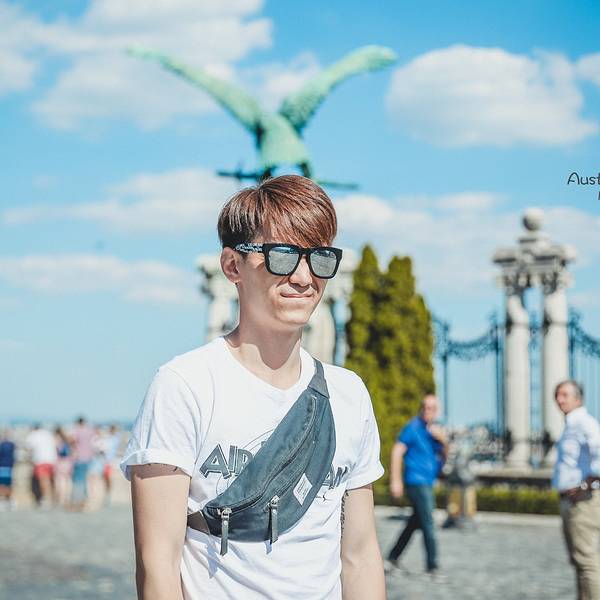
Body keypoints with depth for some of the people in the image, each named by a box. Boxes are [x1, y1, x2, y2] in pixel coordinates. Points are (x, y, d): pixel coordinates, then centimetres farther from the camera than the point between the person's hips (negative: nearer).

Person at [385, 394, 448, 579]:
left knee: (416, 522, 12)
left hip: (427, 483, 9)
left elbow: (444, 455, 13)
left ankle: (392, 559, 20)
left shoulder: (434, 429, 15)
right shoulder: (414, 427, -8)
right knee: (428, 523, -9)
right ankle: (432, 566, -4)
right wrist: (396, 481, -17)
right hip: (416, 481, -9)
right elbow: (397, 451, -12)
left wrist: (442, 440, -8)